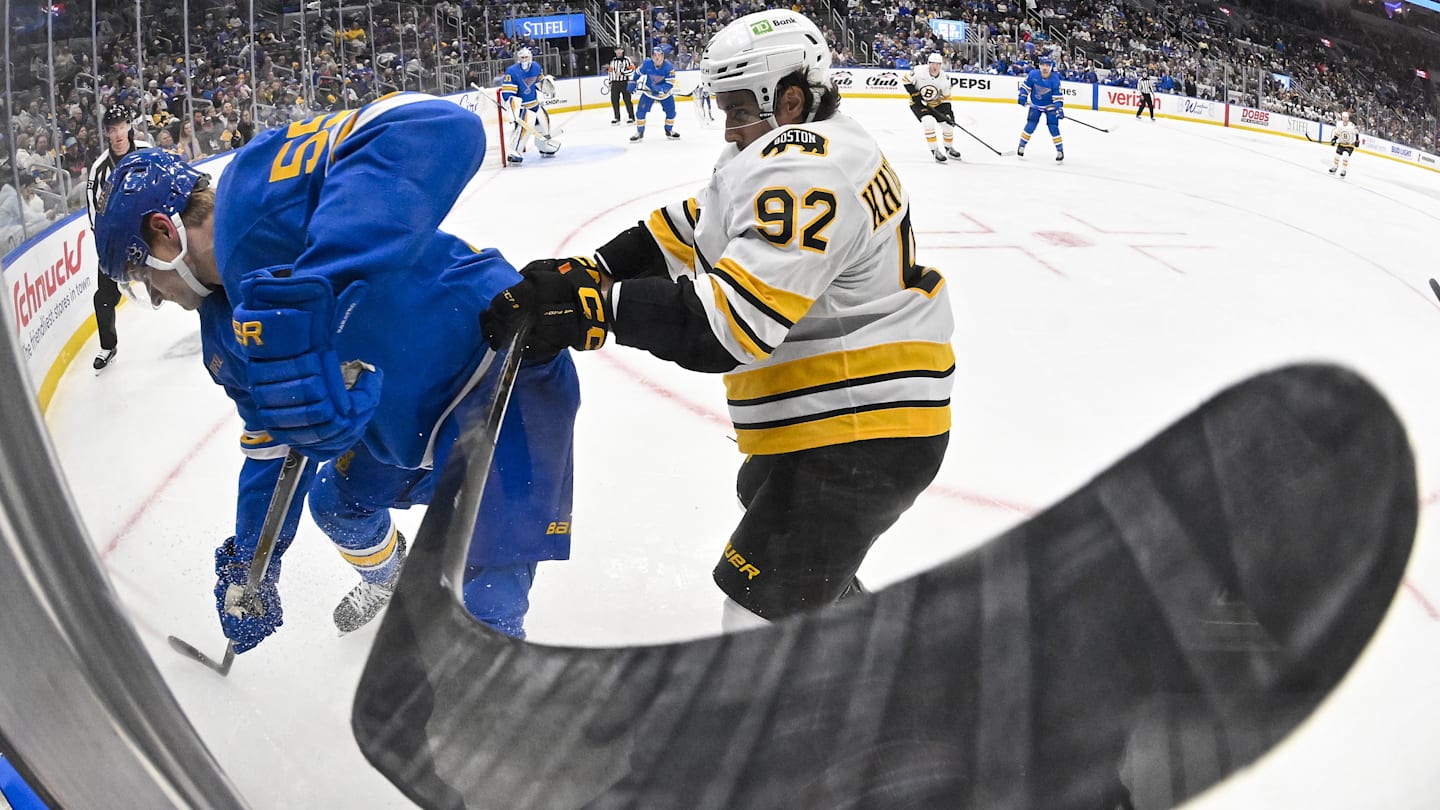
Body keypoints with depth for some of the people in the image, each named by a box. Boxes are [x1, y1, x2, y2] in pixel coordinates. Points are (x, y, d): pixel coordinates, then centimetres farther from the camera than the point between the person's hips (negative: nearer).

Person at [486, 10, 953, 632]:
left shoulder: (804, 171, -25)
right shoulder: (798, 148, 10)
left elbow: (726, 321, -33)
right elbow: (689, 232, 9)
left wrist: (591, 305, -32)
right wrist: (587, 273, -5)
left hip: (862, 432, -12)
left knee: (766, 610, -9)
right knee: (765, 495, 36)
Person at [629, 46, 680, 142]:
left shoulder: (669, 67, -25)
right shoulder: (646, 64, -21)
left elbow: (670, 84, -27)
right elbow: (638, 73, 0)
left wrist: (660, 89, -43)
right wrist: (635, 83, -1)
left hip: (664, 92, 0)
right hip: (648, 90, 0)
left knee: (671, 111, -2)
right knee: (641, 110, -8)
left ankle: (669, 130, 22)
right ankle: (639, 132, 6)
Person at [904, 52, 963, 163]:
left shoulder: (945, 78, -14)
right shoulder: (919, 71, -24)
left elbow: (946, 98, -3)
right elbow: (906, 79, -10)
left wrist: (948, 112, -12)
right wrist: (914, 93, -18)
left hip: (936, 104, 4)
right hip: (918, 103, -4)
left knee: (948, 124, 0)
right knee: (928, 122, -28)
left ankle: (949, 148, 28)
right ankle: (935, 151, -17)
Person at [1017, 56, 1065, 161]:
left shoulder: (1055, 79, -22)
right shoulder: (1033, 74, -19)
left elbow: (1058, 96, -18)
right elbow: (1025, 85, -3)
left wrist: (1059, 108, -26)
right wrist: (1023, 96, -13)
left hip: (1050, 106, -2)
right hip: (1035, 104, 2)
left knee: (1053, 128, -7)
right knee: (1030, 125, -5)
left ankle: (1060, 150, 4)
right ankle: (1021, 146, 12)